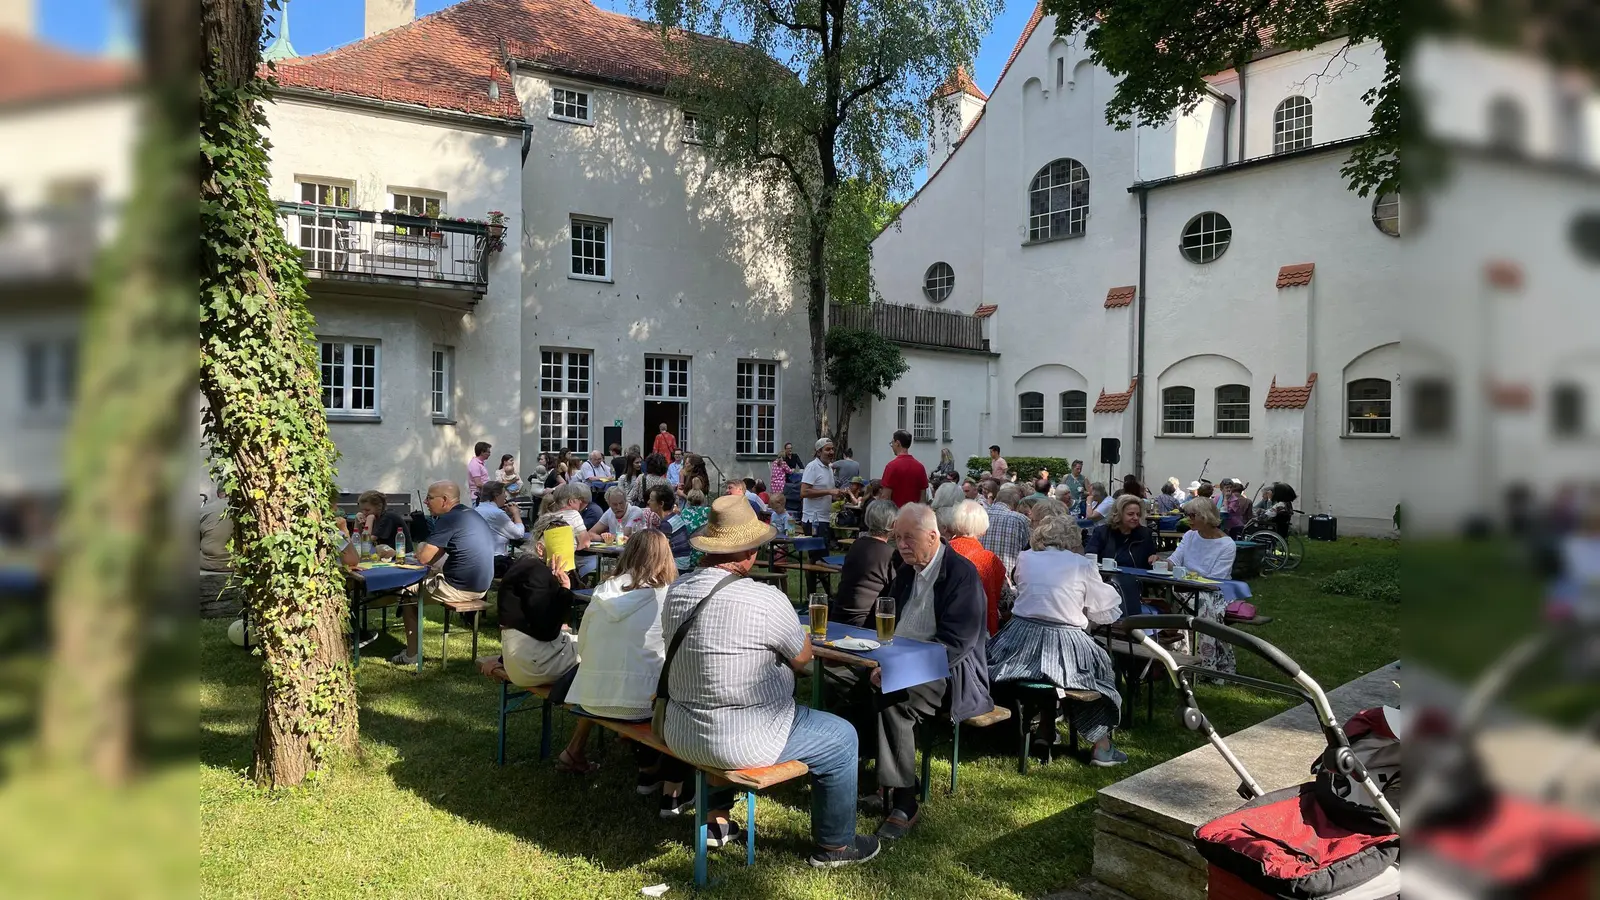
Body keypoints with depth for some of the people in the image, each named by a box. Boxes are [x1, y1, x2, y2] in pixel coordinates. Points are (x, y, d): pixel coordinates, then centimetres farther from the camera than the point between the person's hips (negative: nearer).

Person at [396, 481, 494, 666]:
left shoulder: (448, 519, -16)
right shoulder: (472, 515, 13)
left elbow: (424, 558, -15)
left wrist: (421, 548, 5)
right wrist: (426, 549, 9)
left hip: (460, 589, -9)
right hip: (481, 586, 9)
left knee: (407, 590, 12)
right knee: (420, 579, 28)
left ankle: (411, 654, 15)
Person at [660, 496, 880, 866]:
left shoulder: (676, 590, -3)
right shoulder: (765, 599, -23)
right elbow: (803, 658, -6)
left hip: (680, 734, 7)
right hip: (739, 743, -7)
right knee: (842, 738, 14)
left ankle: (715, 820, 44)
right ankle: (834, 846, 28)